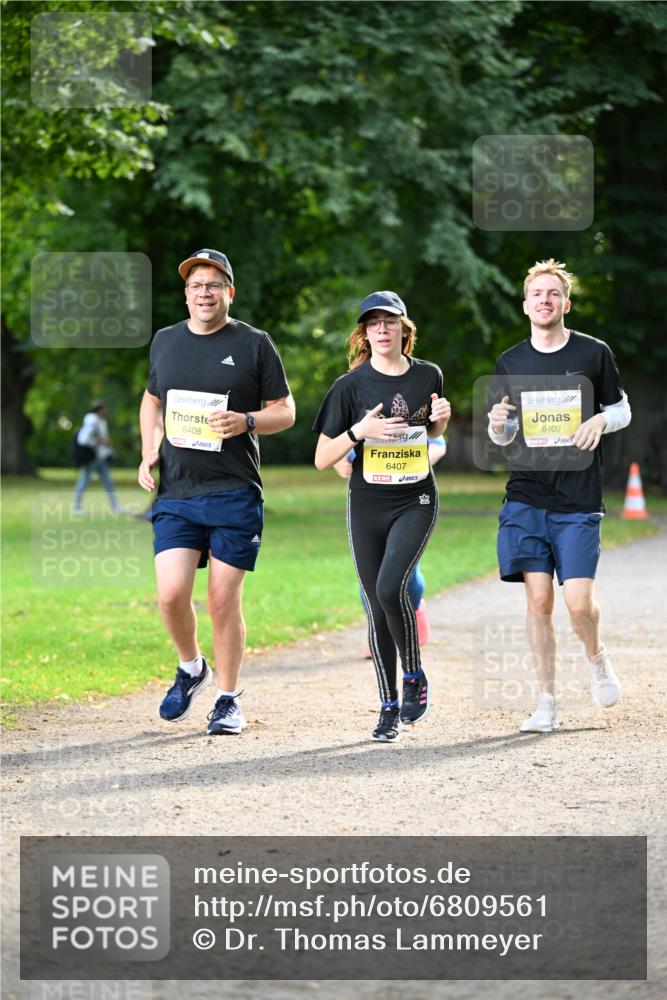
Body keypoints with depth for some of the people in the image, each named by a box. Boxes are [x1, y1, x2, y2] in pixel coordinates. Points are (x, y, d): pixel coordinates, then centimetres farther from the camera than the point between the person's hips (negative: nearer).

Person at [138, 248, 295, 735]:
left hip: (234, 494, -3)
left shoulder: (254, 344, 1)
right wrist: (149, 452, 10)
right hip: (176, 494, 3)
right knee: (171, 594, -10)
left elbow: (286, 411, 5)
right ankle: (191, 668, 19)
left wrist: (246, 422, -15)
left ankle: (229, 698, 14)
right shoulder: (166, 341, 12)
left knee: (224, 601, -2)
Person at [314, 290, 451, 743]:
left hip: (416, 501, -1)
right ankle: (389, 709, 14)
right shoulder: (351, 386, -4)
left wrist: (441, 418, -3)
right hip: (367, 505, 1)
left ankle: (415, 677, -1)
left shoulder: (428, 376, 2)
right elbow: (322, 459, -5)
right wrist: (359, 431, -20)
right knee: (378, 605, 3)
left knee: (392, 587, -23)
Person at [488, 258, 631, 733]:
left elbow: (622, 410, 11)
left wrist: (601, 420, -11)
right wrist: (498, 424, -9)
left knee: (579, 601, -10)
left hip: (579, 501, -2)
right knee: (538, 599, -3)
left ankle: (597, 657, 23)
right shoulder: (510, 363, 8)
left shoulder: (594, 353, 1)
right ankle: (548, 702, 6)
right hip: (526, 498, 2)